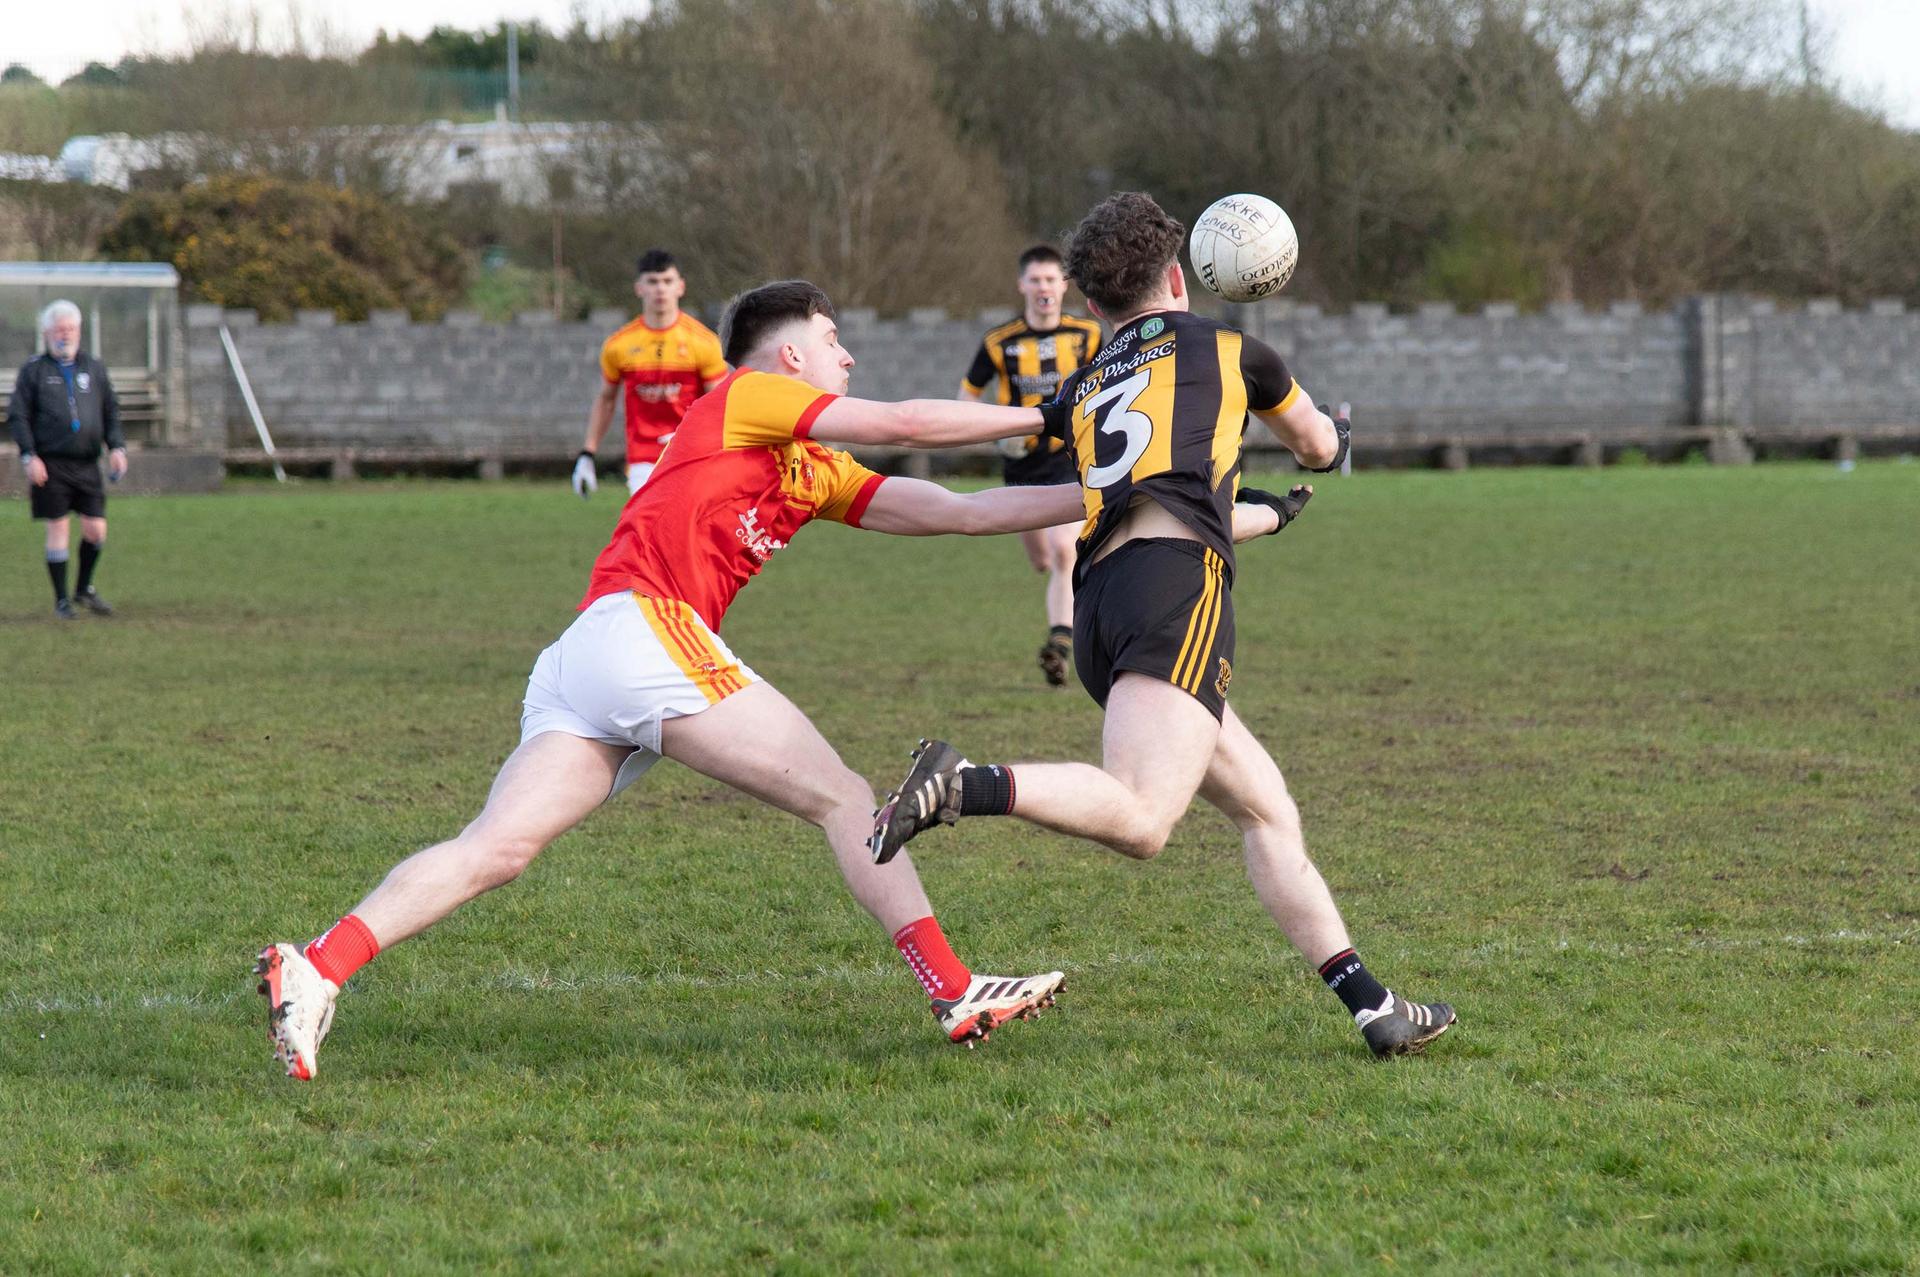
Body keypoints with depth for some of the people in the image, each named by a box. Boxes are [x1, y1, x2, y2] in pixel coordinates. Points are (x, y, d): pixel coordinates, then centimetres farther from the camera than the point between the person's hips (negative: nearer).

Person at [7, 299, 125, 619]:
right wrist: (29, 455, -11)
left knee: (96, 530, 0)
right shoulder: (34, 370, 4)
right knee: (58, 529, -2)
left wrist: (117, 447, 2)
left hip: (87, 464, 3)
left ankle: (84, 590, 22)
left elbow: (111, 412, 17)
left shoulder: (94, 368, 14)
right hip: (50, 466, -3)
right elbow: (17, 416, 0)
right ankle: (61, 601, 8)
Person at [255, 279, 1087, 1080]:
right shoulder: (747, 395, 7)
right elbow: (904, 425, 0)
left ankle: (318, 967, -20)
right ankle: (954, 993, -6)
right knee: (842, 800, -4)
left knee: (494, 850, -7)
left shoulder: (816, 472, 29)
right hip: (644, 627, -9)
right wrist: (1041, 419, 9)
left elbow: (953, 512, 26)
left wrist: (1094, 497, 24)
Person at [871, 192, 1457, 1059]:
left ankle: (1371, 1008, 9)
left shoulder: (1080, 393, 30)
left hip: (1098, 603, 7)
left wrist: (1274, 513, 62)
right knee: (1139, 819, -25)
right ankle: (961, 785, -44)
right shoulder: (1226, 351, 19)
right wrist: (1330, 436, 63)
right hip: (1176, 592, -7)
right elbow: (1319, 447, 38)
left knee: (1267, 811, 13)